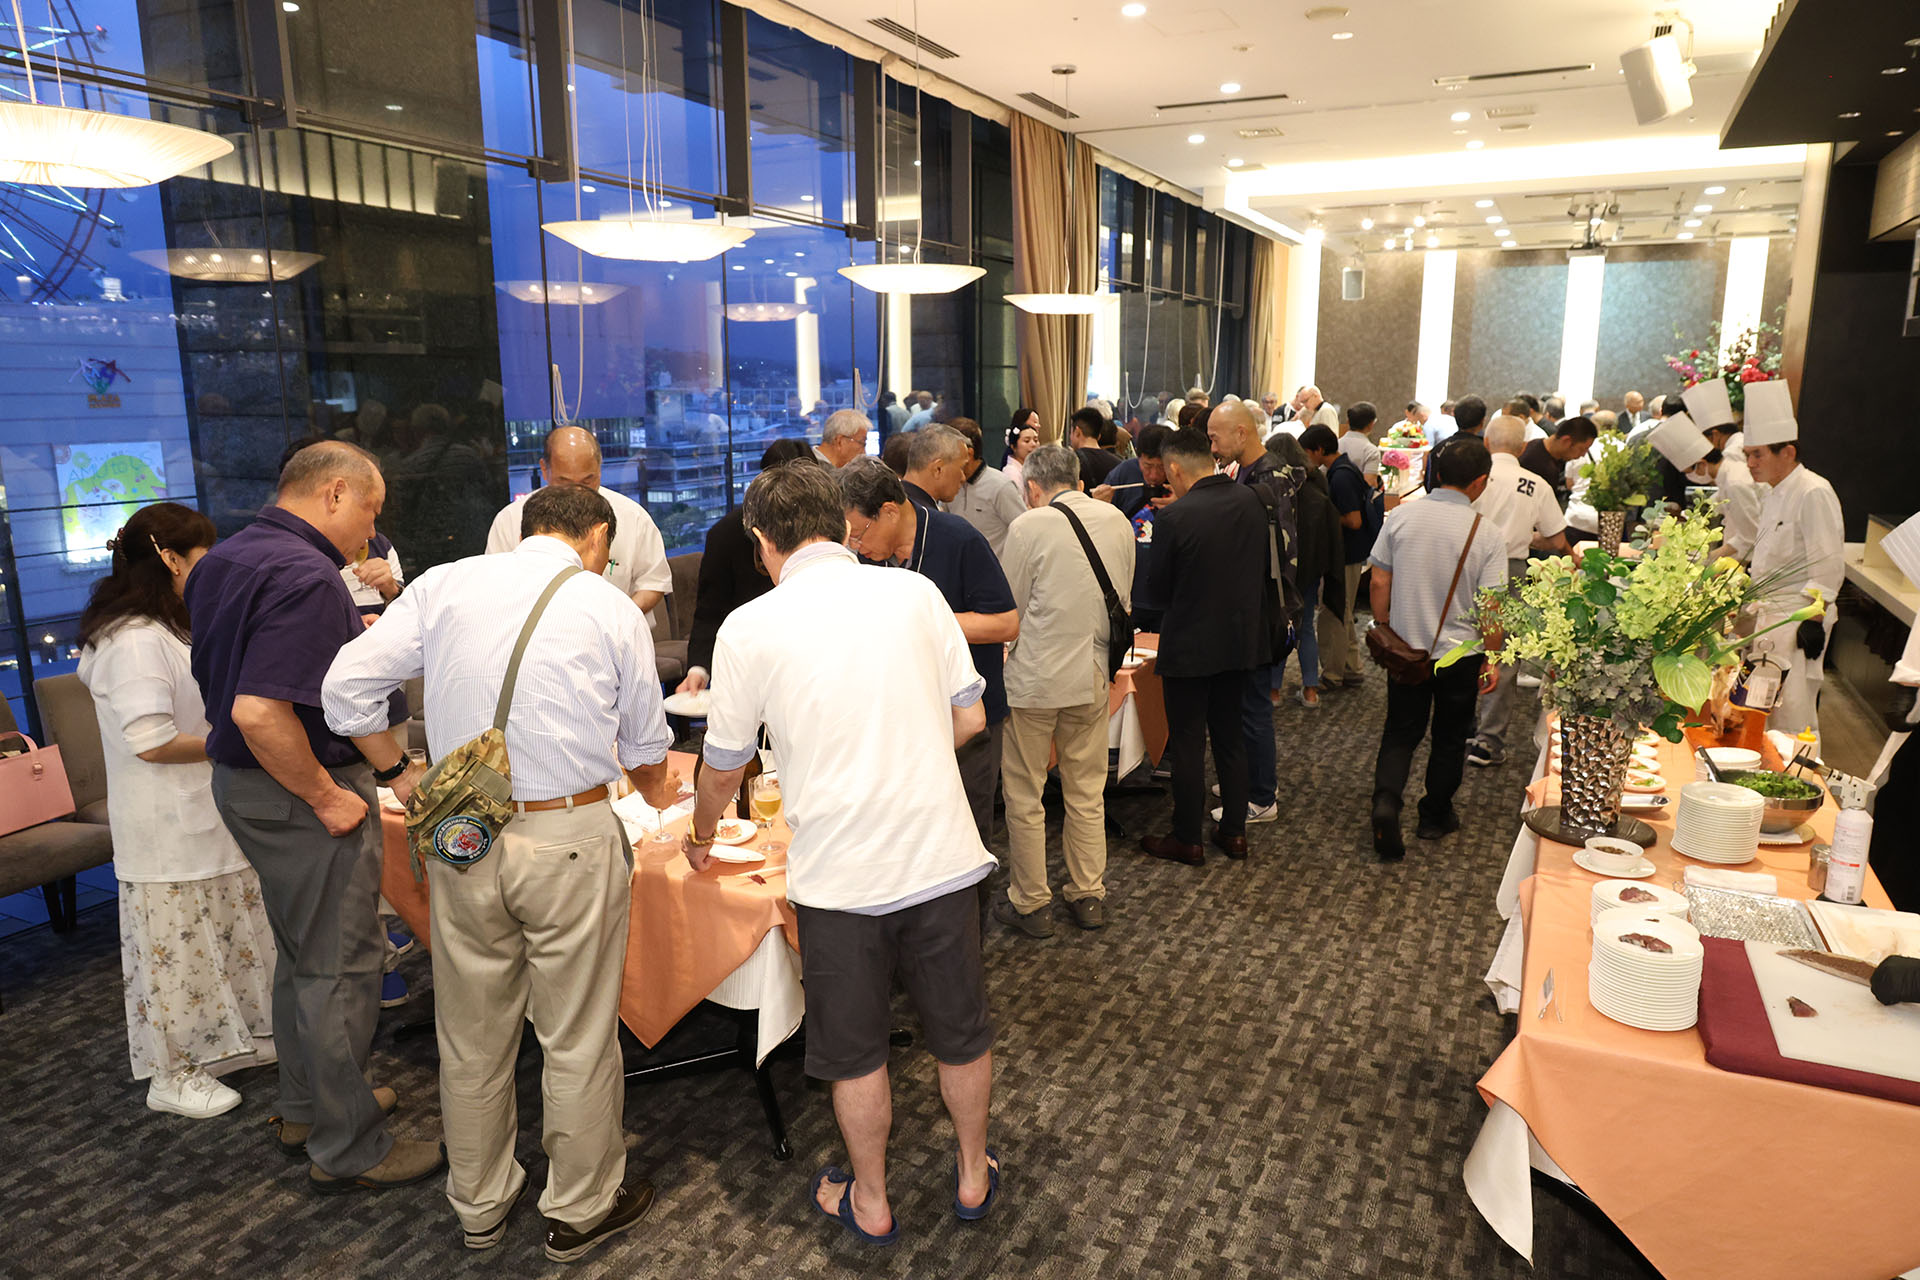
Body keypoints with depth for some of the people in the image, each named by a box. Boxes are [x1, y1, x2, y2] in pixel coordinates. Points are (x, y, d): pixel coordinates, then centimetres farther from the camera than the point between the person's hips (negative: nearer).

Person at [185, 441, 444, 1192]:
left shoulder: (223, 561, 9)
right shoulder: (306, 575, -23)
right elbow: (260, 712, -32)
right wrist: (327, 797, -21)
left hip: (244, 783, 10)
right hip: (299, 794, -10)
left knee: (301, 954, 23)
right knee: (339, 968, 3)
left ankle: (306, 1107, 39)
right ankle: (346, 1150, 17)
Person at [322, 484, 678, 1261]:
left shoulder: (443, 586, 3)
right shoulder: (611, 608, -2)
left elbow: (345, 689, 1)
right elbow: (645, 742, 7)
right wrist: (656, 792, 28)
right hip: (570, 839, -3)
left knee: (472, 1038, 18)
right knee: (577, 1040, 12)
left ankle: (479, 1205, 37)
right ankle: (582, 1209, 29)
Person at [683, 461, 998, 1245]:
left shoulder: (750, 628, -6)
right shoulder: (914, 593, -1)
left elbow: (725, 764, 5)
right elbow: (970, 719, 3)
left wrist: (701, 836, 25)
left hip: (838, 874, -2)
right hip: (939, 850, 2)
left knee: (855, 1050, 18)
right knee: (960, 1032, 21)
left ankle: (869, 1202, 36)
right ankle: (975, 1175, 40)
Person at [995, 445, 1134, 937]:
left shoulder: (1029, 526, -13)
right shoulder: (1117, 521, 3)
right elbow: (1123, 601, 12)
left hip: (1034, 676, -5)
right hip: (1094, 675, 5)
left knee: (1024, 795, 8)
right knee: (1087, 791, 16)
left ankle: (1030, 904, 17)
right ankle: (1089, 895, 26)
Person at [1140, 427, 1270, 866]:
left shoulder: (1175, 517, -20)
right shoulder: (1251, 501, -1)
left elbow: (1158, 586, -11)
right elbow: (1261, 567, 9)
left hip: (1190, 644, -6)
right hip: (1241, 637, 6)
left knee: (1187, 743, 6)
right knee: (1230, 736, 18)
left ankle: (1187, 840, 16)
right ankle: (1234, 830, 27)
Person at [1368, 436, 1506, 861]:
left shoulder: (1400, 516, -8)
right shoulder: (1487, 533, -14)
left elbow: (1379, 581, -3)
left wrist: (1382, 628, 11)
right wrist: (1491, 659, -1)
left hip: (1405, 647, 2)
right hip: (1459, 653, -1)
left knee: (1401, 732, 14)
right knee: (1450, 738, 17)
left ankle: (1386, 800, -8)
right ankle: (1435, 816, 30)